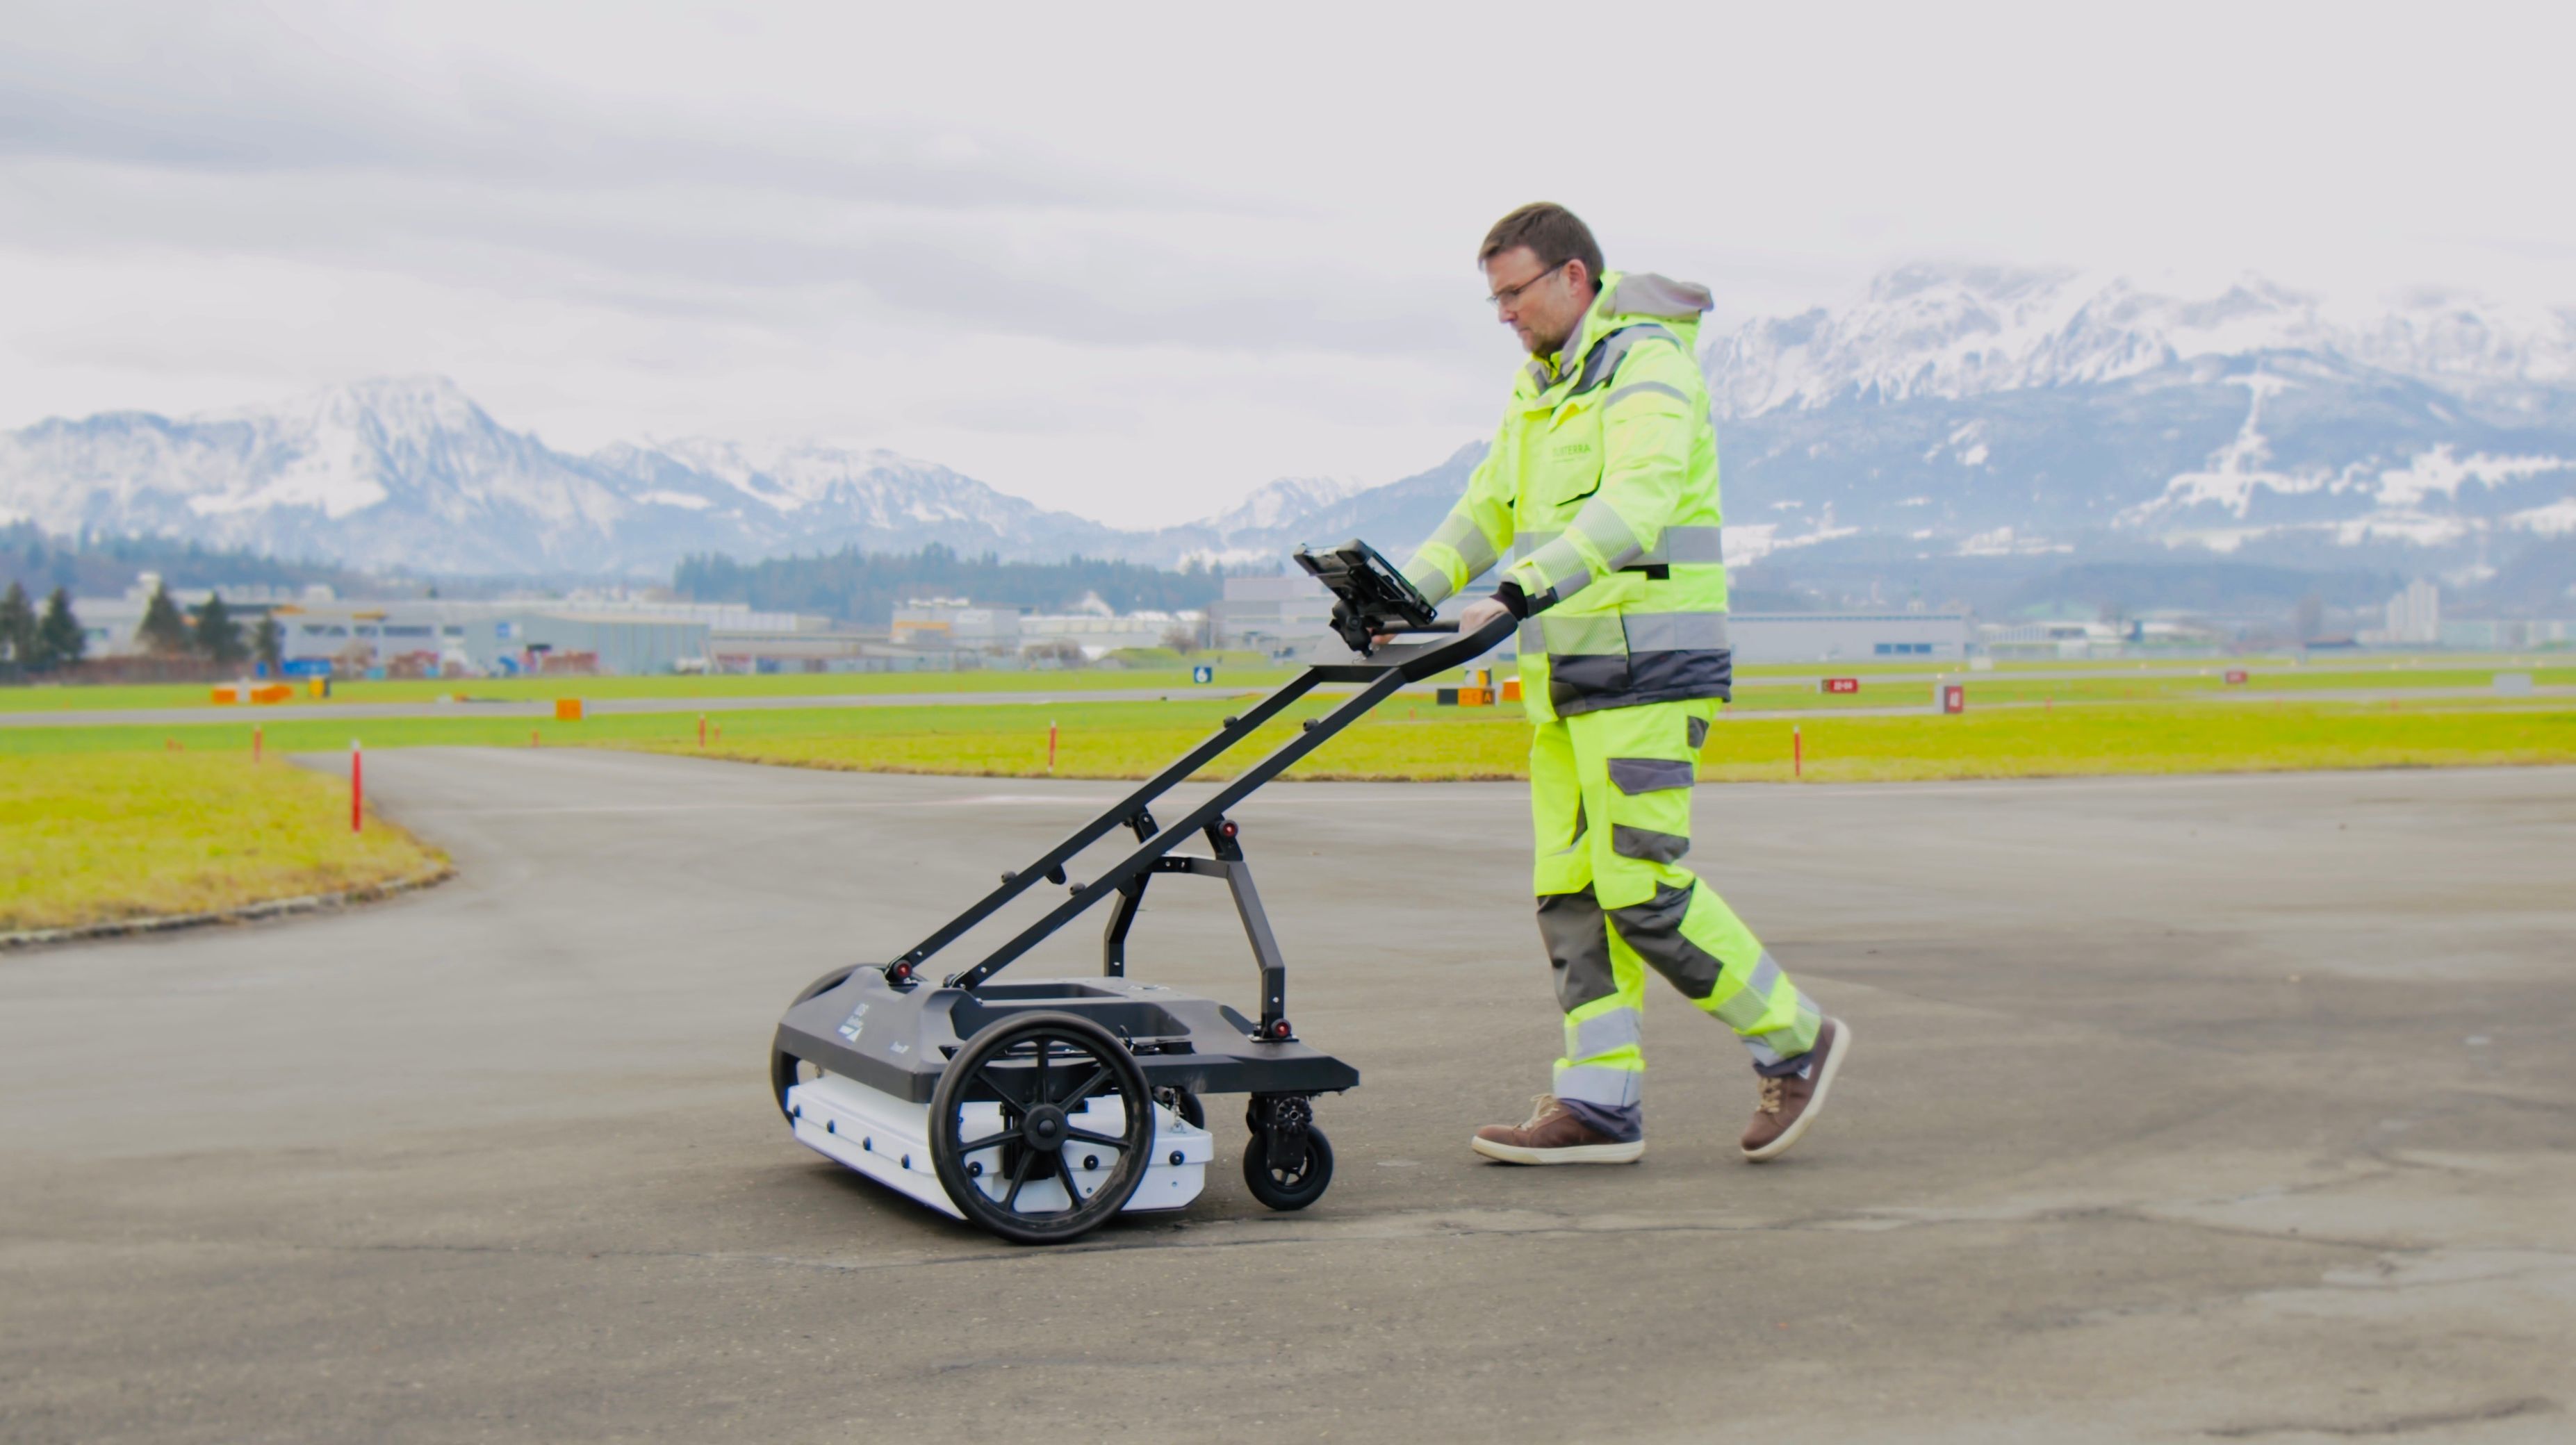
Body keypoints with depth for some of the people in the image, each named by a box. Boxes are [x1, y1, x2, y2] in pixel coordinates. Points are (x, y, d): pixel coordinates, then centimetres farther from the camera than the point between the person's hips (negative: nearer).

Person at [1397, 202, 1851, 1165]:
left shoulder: (1648, 366, -11)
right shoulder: (1539, 385, 18)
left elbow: (1636, 502, -27)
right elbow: (1488, 509, 19)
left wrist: (1532, 583, -40)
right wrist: (1408, 591, 2)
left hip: (1647, 666, -9)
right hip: (1566, 672, 9)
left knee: (1642, 889, -10)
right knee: (1570, 890, 5)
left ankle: (1793, 1040, 7)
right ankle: (1598, 1104, 9)